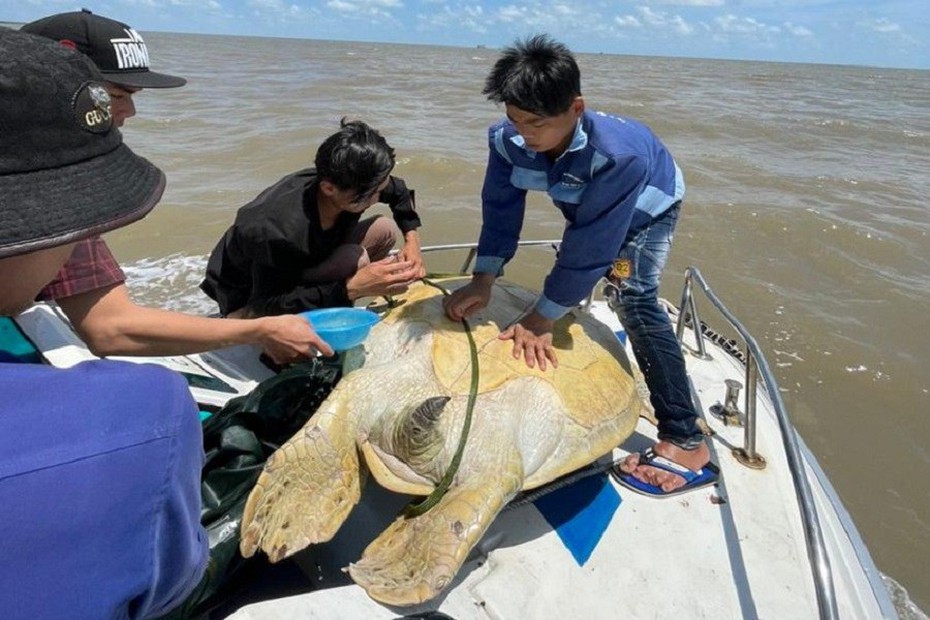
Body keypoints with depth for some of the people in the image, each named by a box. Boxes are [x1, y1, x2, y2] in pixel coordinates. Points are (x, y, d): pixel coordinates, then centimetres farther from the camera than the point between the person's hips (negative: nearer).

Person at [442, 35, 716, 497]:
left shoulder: (617, 154, -43)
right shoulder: (507, 138, -28)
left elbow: (591, 246, -40)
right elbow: (500, 210, -19)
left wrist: (541, 319, -38)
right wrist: (482, 282, -29)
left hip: (648, 204, -6)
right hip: (587, 205, 7)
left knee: (632, 295, -26)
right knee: (571, 278, 23)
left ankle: (687, 444, -23)